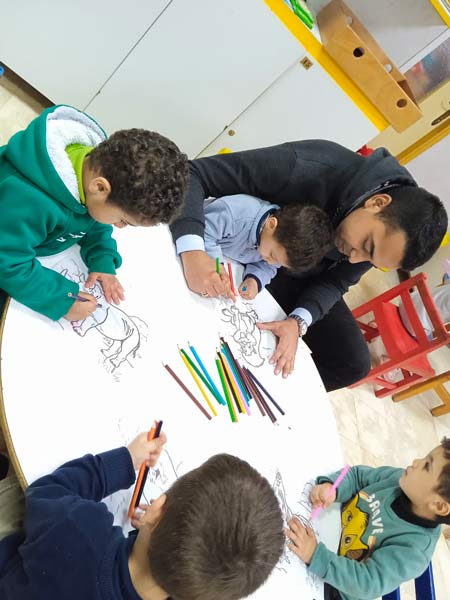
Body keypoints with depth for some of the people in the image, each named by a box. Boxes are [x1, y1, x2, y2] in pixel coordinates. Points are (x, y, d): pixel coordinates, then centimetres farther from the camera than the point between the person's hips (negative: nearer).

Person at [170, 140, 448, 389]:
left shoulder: (392, 232, -21)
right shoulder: (307, 168, -37)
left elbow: (334, 282, -12)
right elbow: (192, 173, -36)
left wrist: (299, 322, -33)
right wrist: (193, 252, -52)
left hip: (301, 283, 4)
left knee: (353, 363, -8)